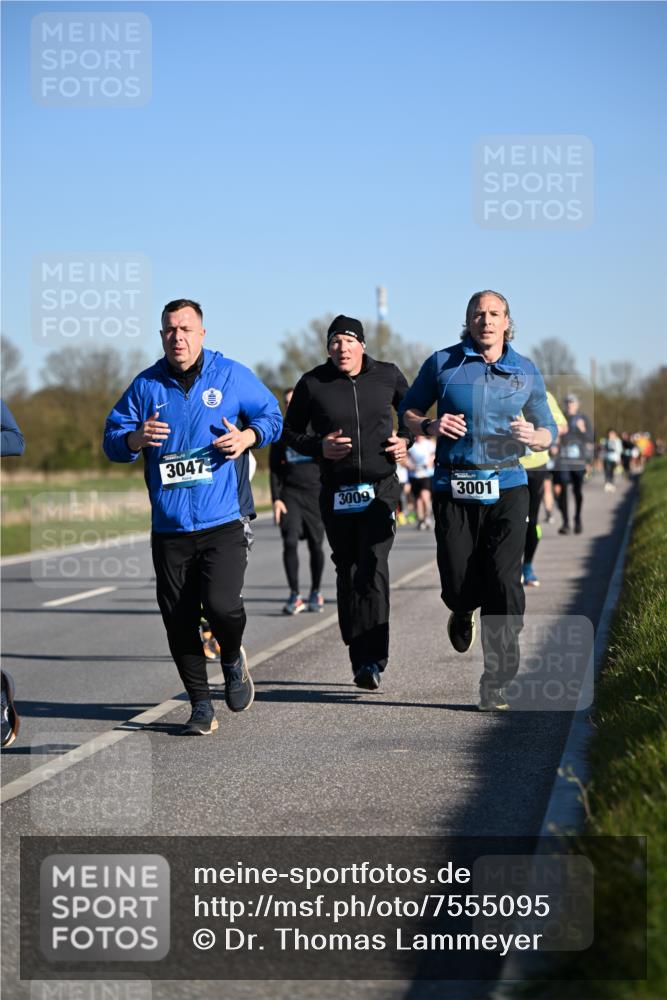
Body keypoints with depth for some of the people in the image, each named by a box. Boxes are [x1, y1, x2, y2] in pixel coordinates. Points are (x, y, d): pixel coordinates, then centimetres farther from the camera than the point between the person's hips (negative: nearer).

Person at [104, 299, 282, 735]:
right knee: (179, 622, 2)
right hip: (168, 529, 3)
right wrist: (137, 438, -14)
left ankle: (233, 658, 17)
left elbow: (272, 416, 13)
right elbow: (112, 440, 9)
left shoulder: (232, 376, 3)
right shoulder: (146, 385, 6)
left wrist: (248, 436, -8)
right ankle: (202, 706, 16)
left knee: (221, 605, -17)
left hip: (222, 523, -2)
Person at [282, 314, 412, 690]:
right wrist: (319, 447, -10)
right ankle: (360, 660, 15)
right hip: (336, 493, 1)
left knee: (374, 569, -16)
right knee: (348, 575, 5)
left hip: (381, 488, -1)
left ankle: (373, 660, -19)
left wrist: (406, 439, 0)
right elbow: (291, 432, 8)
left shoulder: (388, 376, 3)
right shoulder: (312, 384, 0)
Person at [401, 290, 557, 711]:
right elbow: (408, 410, 13)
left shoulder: (526, 371, 8)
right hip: (453, 488, 0)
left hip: (506, 489, 0)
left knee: (504, 584, -10)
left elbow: (549, 431, 16)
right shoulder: (443, 363, 4)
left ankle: (496, 683, -3)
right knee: (458, 586, -1)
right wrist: (430, 426, -9)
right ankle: (463, 612, 39)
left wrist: (533, 436, -8)